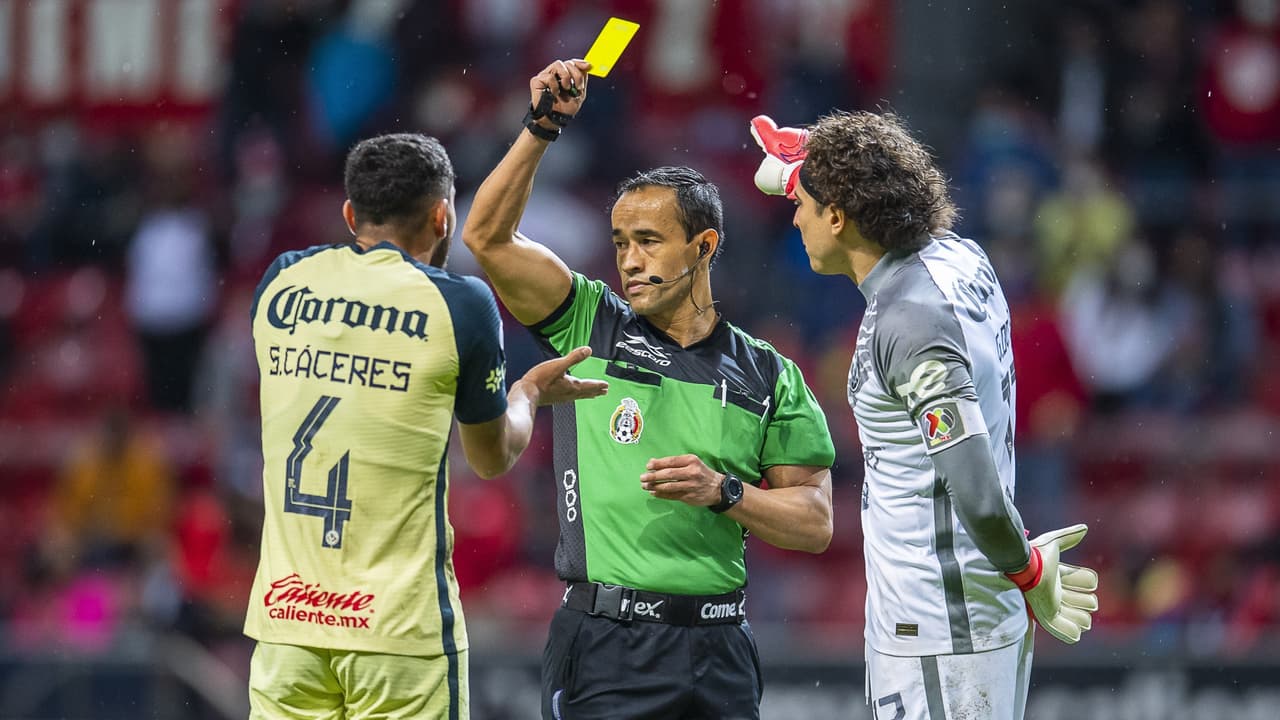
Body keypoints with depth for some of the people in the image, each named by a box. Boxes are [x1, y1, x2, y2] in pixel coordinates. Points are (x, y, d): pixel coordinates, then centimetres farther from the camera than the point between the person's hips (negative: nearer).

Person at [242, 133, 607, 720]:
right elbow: (492, 458, 10)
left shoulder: (282, 281, 7)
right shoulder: (460, 303, -4)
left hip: (284, 615, 4)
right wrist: (531, 391, 29)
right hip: (399, 625, -4)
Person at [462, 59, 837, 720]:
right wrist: (542, 127, -10)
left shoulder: (769, 377, 9)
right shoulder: (590, 328, 7)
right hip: (604, 646, -2)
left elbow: (814, 523, 6)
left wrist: (723, 492, -10)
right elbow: (488, 236, -3)